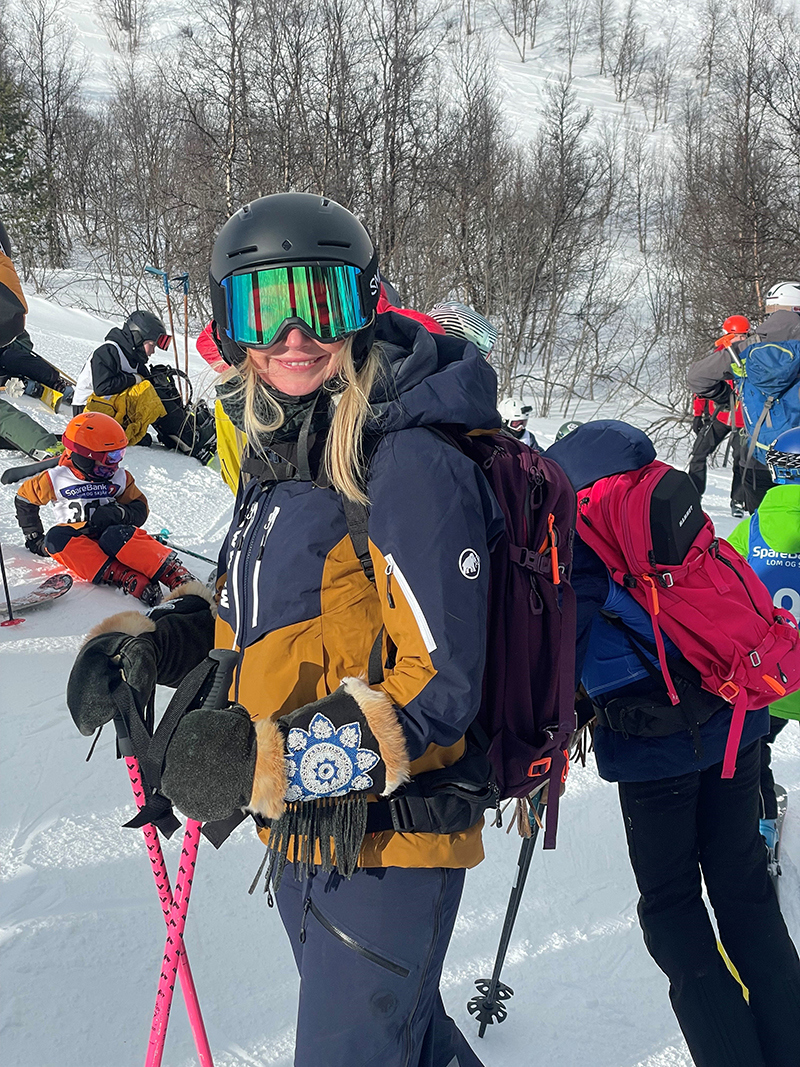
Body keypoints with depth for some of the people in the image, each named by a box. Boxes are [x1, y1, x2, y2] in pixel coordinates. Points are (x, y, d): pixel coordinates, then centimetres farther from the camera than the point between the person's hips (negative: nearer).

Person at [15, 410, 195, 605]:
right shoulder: (56, 480, 2)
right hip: (77, 540, 1)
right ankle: (125, 578, -47)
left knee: (115, 536, -37)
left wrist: (118, 513, -16)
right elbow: (25, 499, 15)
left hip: (112, 535, 0)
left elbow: (140, 509, 6)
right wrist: (34, 538, 13)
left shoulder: (120, 479, 7)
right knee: (56, 538, -34)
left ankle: (178, 578, -47)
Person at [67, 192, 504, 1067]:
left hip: (387, 841, -8)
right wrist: (149, 647, 3)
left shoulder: (409, 464, -21)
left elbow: (438, 688, -23)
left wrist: (269, 759, -28)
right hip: (302, 837, 8)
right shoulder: (280, 453, 6)